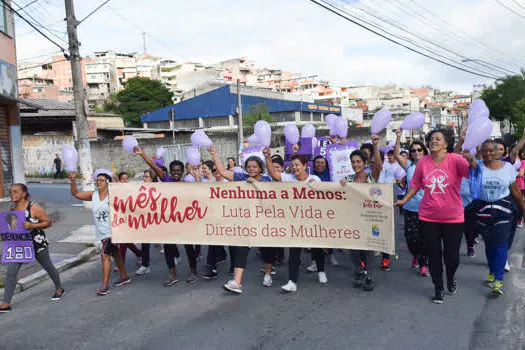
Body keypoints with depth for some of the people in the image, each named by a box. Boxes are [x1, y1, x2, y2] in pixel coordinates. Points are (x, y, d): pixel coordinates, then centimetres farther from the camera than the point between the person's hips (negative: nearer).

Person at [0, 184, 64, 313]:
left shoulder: (33, 207, -16)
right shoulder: (12, 208, 2)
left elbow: (48, 222, -14)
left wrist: (32, 225, -27)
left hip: (37, 243, -5)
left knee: (48, 267, 14)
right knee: (10, 272, -6)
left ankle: (59, 290, 38)